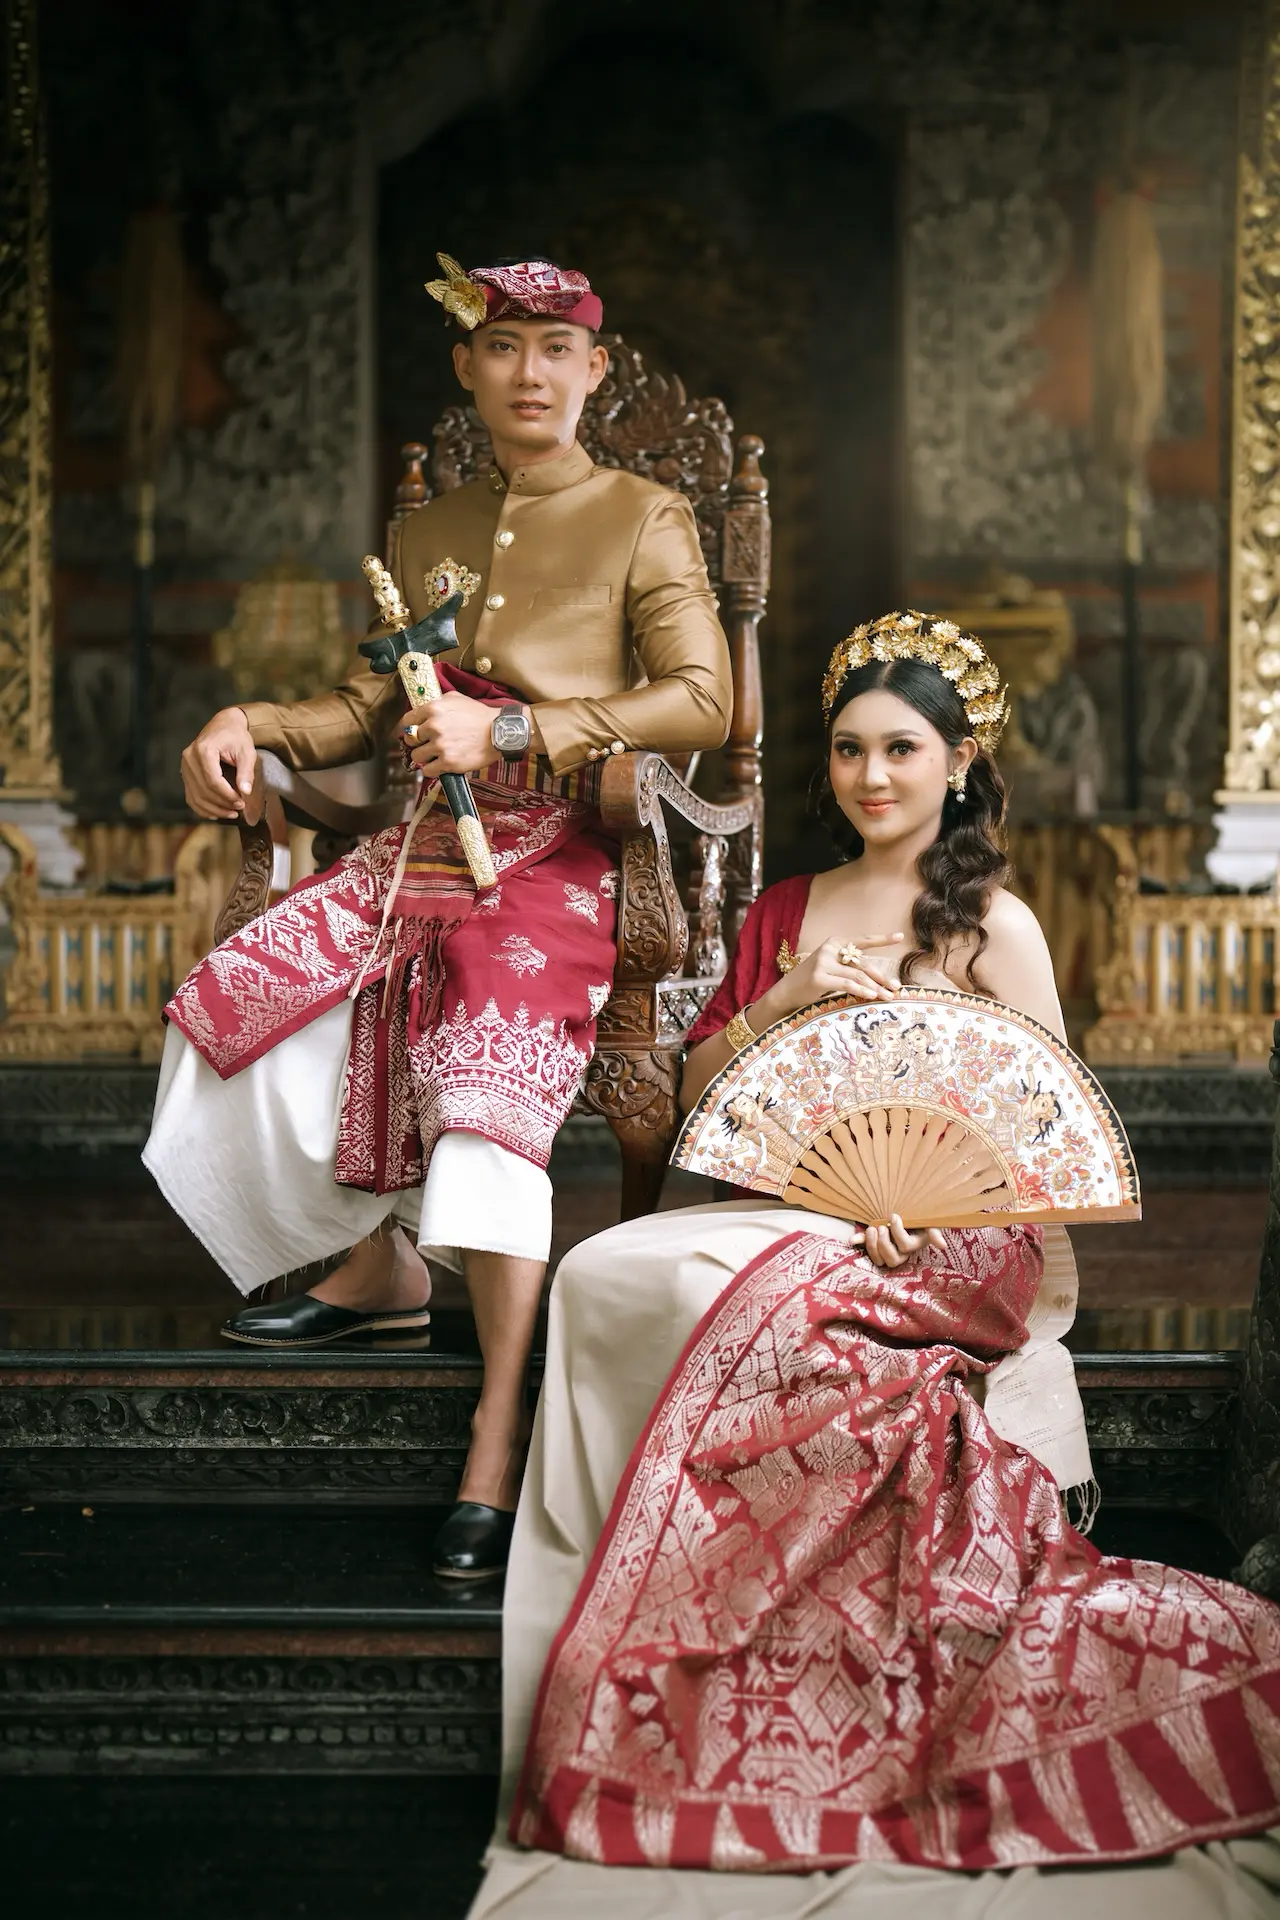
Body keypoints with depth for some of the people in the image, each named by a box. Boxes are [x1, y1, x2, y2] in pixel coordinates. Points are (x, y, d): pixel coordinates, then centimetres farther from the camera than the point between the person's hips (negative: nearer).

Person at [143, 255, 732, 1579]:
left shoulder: (642, 520, 2)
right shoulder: (430, 535, 19)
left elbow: (703, 699, -10)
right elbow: (381, 705, 25)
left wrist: (512, 730, -17)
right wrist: (252, 724, 5)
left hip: (558, 854, -6)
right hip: (426, 846, 7)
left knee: (488, 1087, -28)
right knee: (242, 1011, -8)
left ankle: (499, 1442, -26)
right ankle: (380, 1271, 11)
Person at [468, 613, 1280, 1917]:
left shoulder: (994, 925, 5)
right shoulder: (784, 915, 19)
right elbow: (699, 1092, 13)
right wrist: (786, 999, -4)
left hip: (950, 1252, -5)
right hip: (786, 1217, 5)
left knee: (709, 1291, -32)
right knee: (601, 1275, -25)